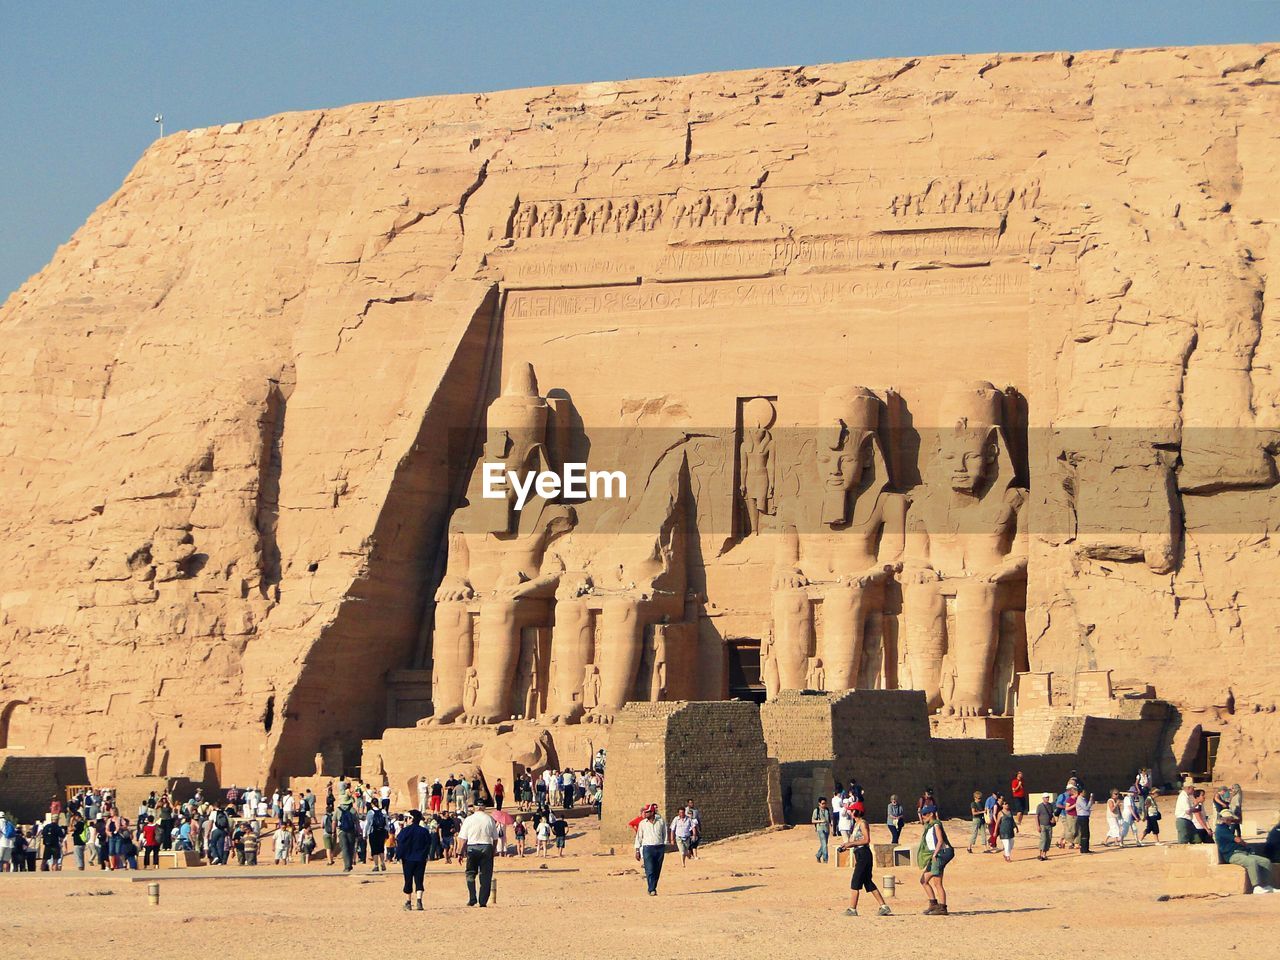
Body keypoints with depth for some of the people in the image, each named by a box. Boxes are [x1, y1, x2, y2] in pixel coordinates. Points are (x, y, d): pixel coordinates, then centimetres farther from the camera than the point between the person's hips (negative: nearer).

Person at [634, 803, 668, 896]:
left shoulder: (661, 821, 4)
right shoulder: (642, 823, 3)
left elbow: (665, 834, 14)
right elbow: (639, 837, 6)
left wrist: (664, 846, 8)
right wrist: (637, 851, 2)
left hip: (659, 847, 1)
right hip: (647, 847, -1)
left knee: (657, 870, 6)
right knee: (650, 870, -11)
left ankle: (653, 888, 18)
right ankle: (652, 890, -13)